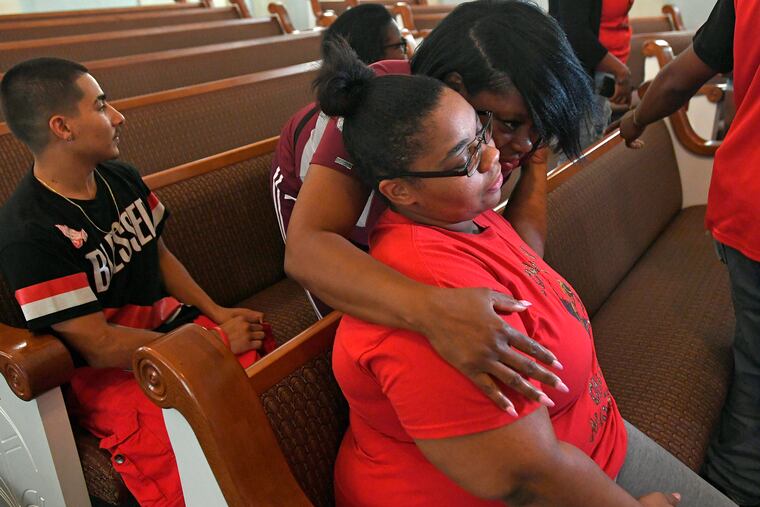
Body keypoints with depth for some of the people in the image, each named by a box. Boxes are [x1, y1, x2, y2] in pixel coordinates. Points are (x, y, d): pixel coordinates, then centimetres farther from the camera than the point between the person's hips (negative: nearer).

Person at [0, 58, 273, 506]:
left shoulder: (122, 179, 4)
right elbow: (98, 346, -19)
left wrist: (216, 314, 1)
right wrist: (215, 342, -16)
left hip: (165, 324, 8)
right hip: (102, 373, -7)